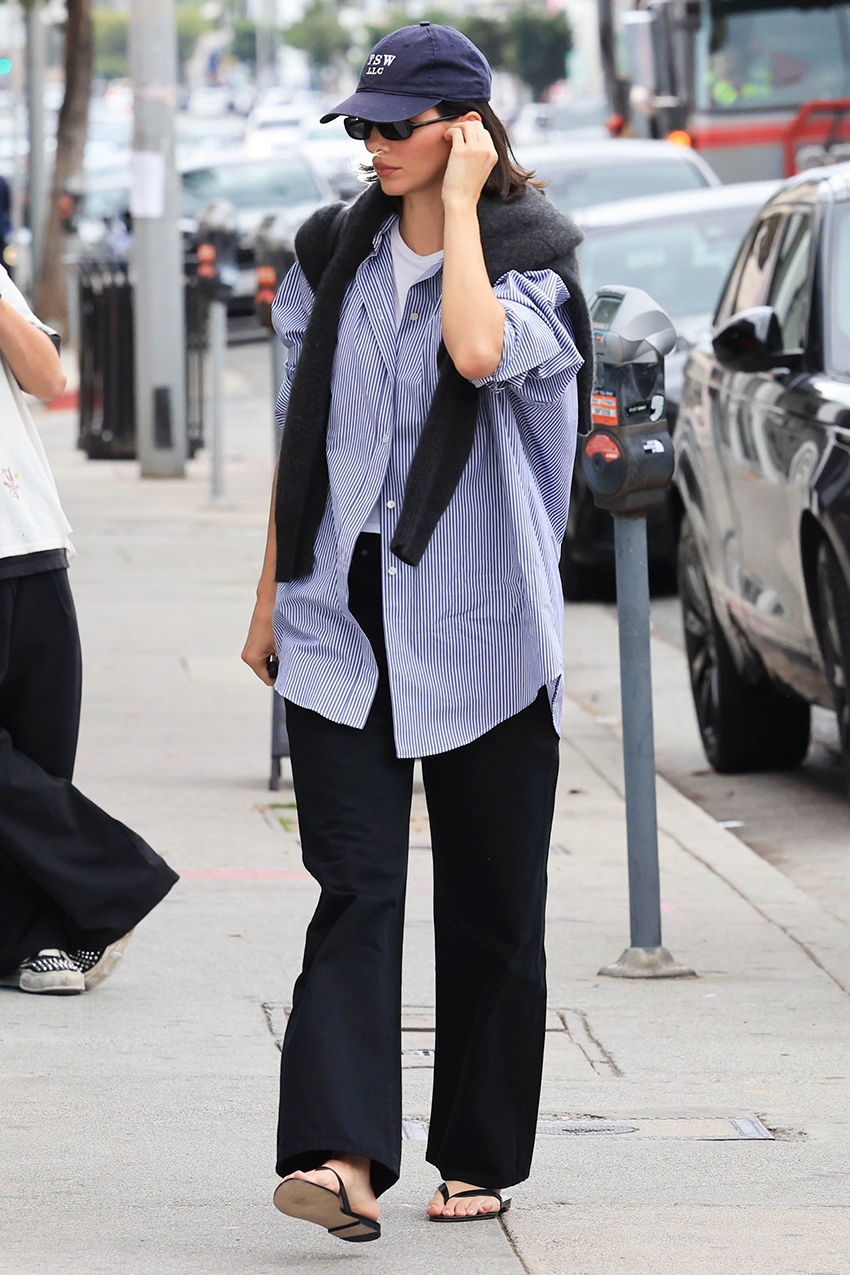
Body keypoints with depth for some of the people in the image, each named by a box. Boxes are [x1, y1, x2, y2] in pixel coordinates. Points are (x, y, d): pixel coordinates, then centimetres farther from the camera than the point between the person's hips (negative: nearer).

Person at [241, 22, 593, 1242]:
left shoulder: (534, 262, -3)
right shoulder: (334, 256, 10)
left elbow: (481, 352, -27)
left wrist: (460, 207, -16)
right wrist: (272, 594, 16)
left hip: (479, 624, -2)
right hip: (343, 615, 2)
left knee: (489, 900, 5)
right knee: (356, 885, -10)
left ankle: (478, 1160, 18)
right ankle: (343, 1157, -21)